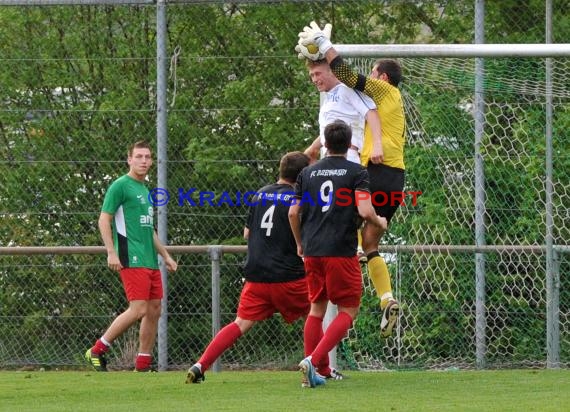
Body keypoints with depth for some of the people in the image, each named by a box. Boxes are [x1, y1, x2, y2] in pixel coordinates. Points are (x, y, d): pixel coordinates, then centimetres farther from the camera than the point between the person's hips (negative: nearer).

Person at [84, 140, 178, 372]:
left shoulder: (145, 190, 21)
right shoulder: (120, 186, -5)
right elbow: (104, 220, -9)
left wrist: (165, 255, 28)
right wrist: (111, 252, -18)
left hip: (150, 261, 9)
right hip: (132, 259, -9)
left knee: (154, 310, 5)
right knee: (138, 309, -16)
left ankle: (143, 364, 10)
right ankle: (98, 350, -6)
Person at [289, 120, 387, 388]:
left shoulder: (308, 173, 10)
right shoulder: (356, 172, -4)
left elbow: (293, 212, 10)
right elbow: (365, 211, -14)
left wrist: (300, 243, 25)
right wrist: (380, 222, 8)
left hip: (312, 252, 5)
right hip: (342, 252, -5)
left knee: (316, 308, 17)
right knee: (348, 310, 3)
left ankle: (313, 373, 14)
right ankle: (313, 361, -17)